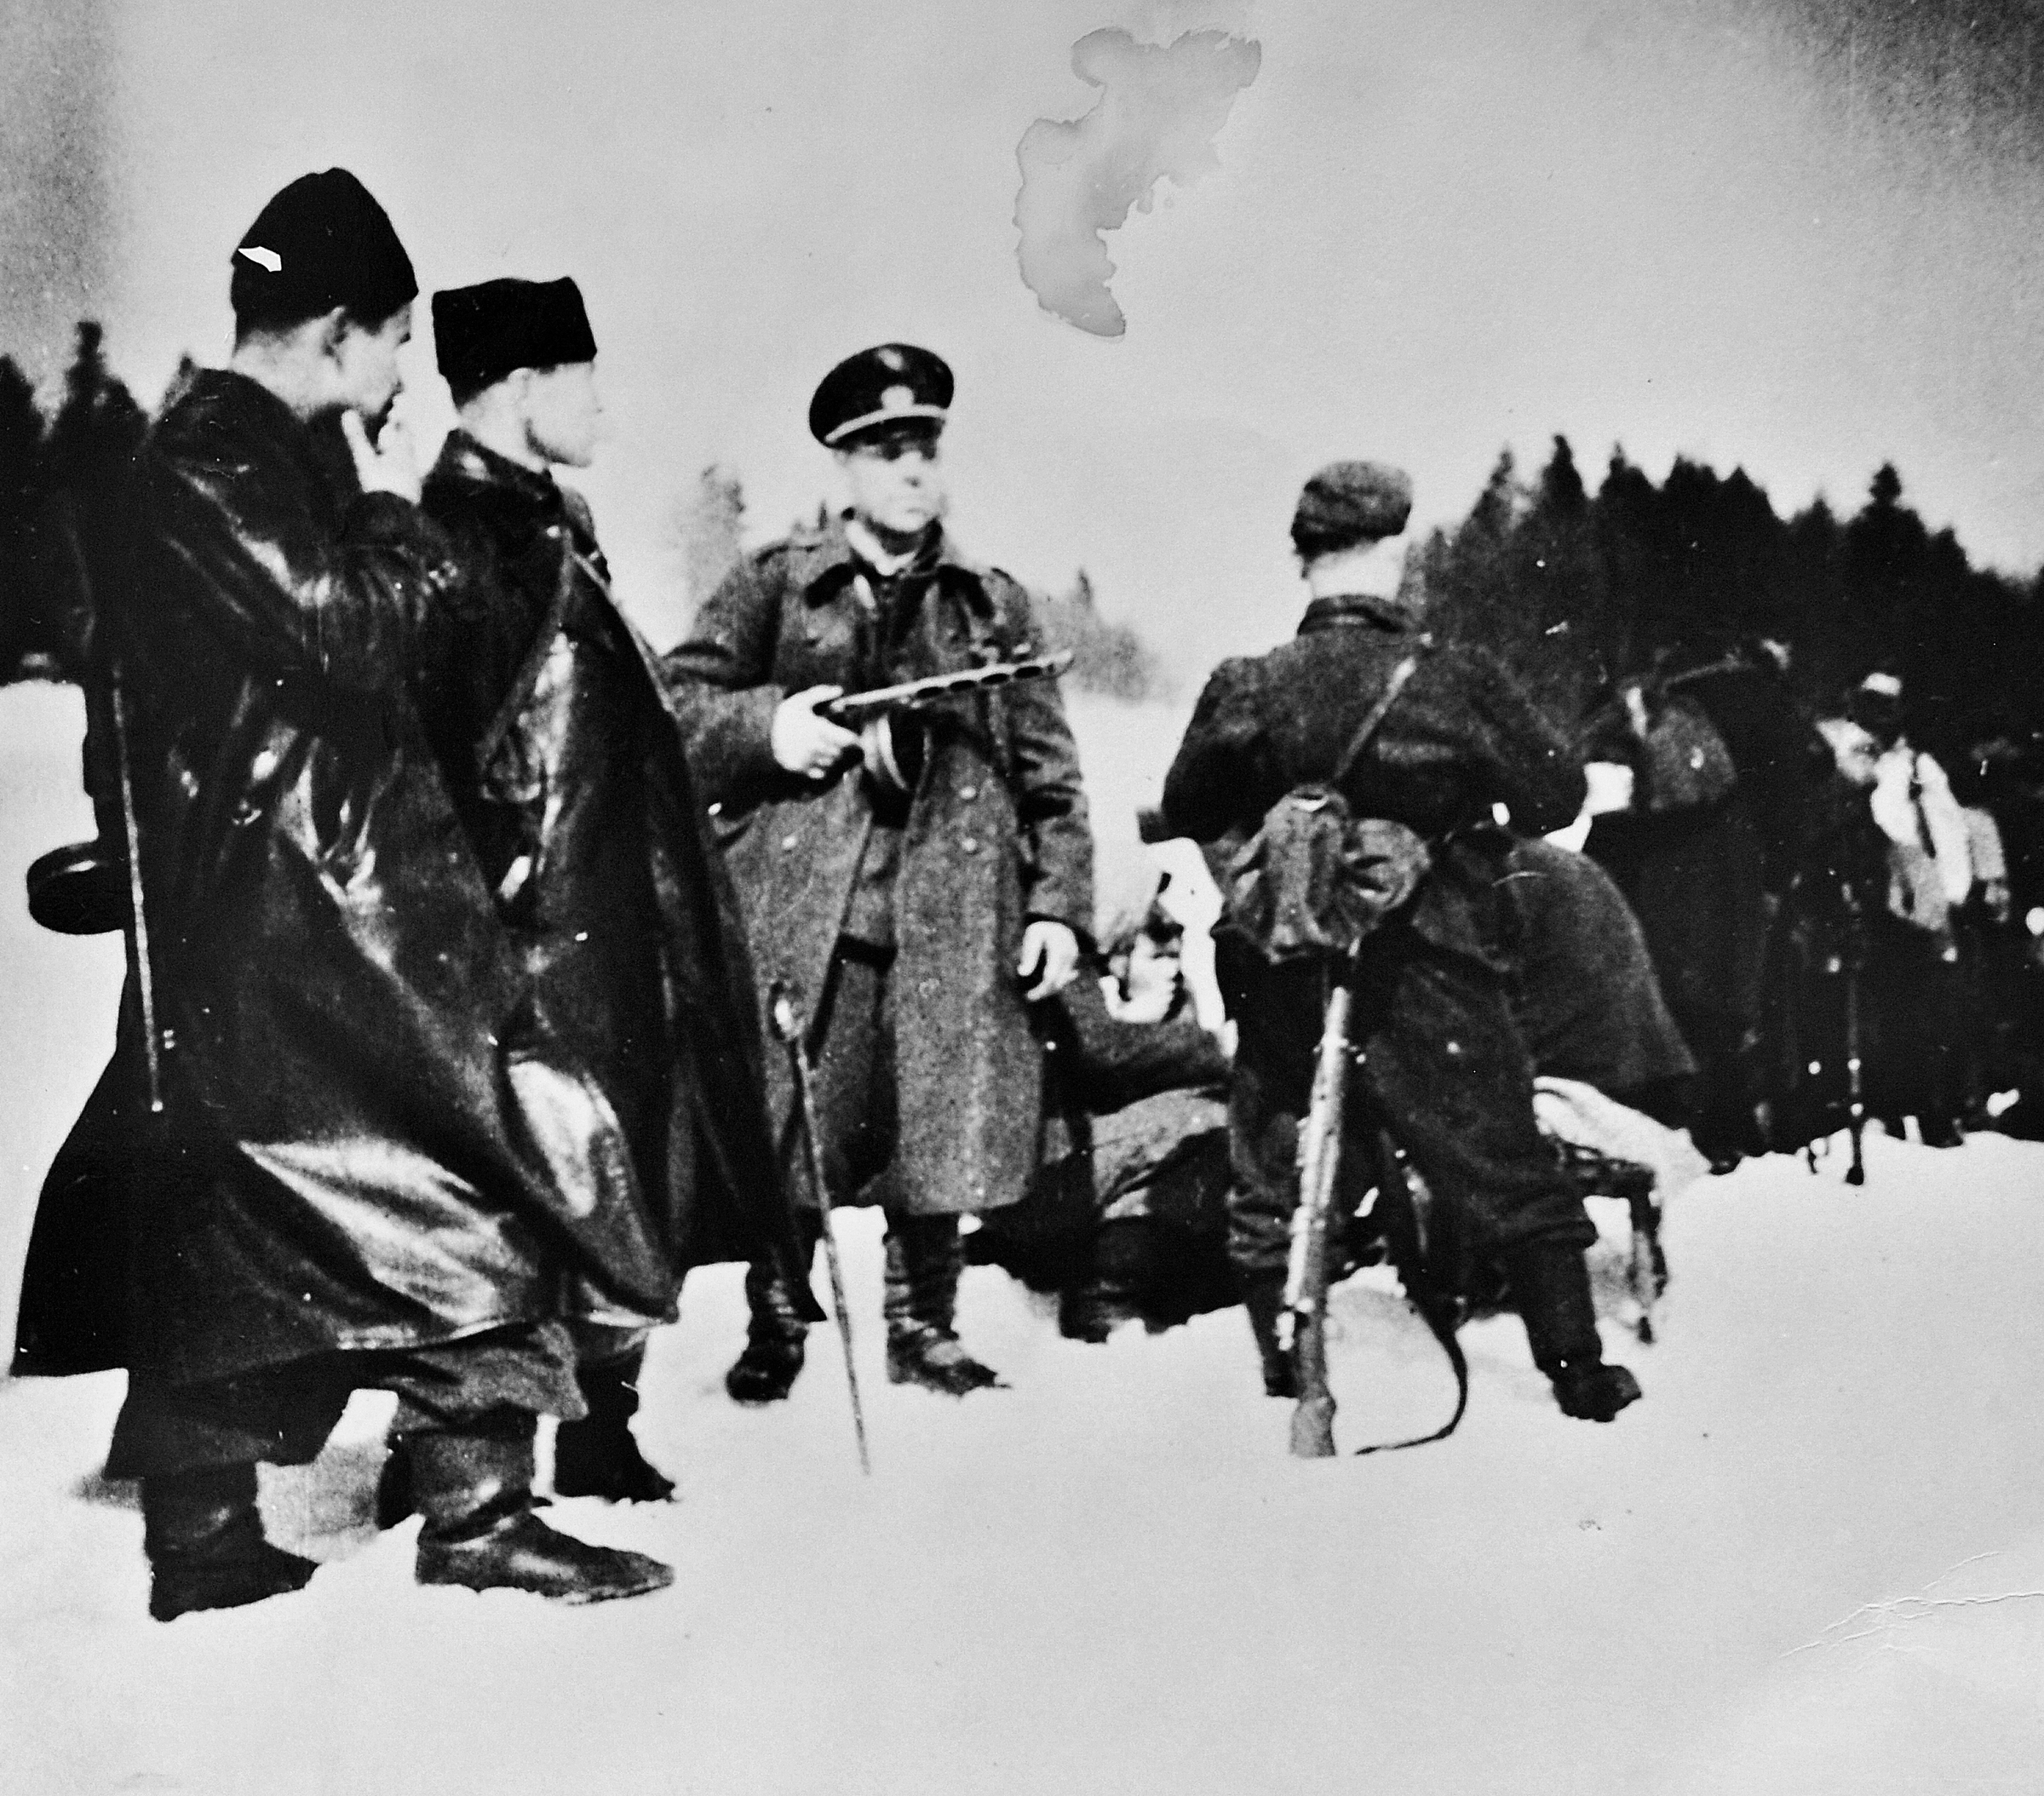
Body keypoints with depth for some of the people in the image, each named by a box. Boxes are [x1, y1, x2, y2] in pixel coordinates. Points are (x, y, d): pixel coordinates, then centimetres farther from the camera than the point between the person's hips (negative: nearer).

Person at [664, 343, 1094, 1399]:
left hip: (953, 921, 2)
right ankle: (773, 1330, 17)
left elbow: (1049, 769, 13)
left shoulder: (993, 604, 15)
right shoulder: (775, 586, 9)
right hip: (801, 909, -1)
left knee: (941, 1136, 2)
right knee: (786, 1137, -1)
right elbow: (675, 701, 8)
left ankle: (925, 1332, 19)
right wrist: (767, 726, -10)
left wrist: (1058, 905, 5)